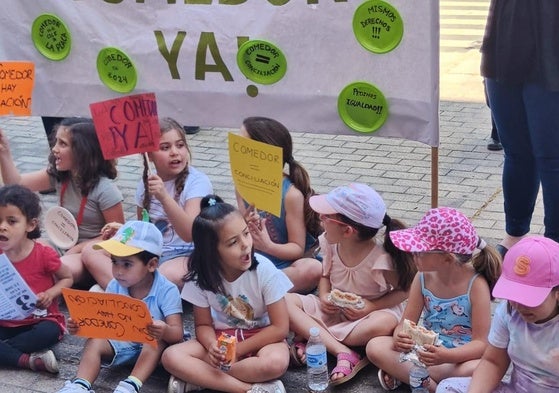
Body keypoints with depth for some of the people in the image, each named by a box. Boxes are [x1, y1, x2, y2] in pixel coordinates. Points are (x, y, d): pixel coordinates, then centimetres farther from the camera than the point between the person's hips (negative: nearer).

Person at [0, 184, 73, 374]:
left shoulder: (44, 255, -11)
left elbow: (67, 278, 3)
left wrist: (50, 294, -17)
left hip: (41, 320, -3)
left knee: (49, 332, -36)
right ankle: (30, 360, -29)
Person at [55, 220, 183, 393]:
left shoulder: (167, 291, -19)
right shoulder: (114, 287, -5)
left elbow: (177, 334, -24)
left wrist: (165, 332, -49)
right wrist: (82, 326, -22)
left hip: (152, 347, -4)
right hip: (121, 343, 4)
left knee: (157, 341, -34)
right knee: (94, 341, -20)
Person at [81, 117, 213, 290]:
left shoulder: (197, 181, -10)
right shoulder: (146, 183, 7)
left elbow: (189, 234, -23)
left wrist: (163, 196, -33)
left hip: (184, 256, -6)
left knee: (168, 275, -41)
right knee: (91, 253, -9)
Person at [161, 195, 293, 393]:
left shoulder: (264, 270, -19)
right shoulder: (201, 276, -13)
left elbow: (280, 328, -15)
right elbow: (203, 325, -2)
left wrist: (237, 351, -19)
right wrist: (213, 347, -25)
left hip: (261, 337, -2)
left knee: (276, 362, -38)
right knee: (170, 357, -24)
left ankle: (197, 377, -22)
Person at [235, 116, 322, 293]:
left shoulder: (291, 194, -14)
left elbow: (297, 248, -12)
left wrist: (268, 246, -31)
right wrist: (245, 229, -23)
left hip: (286, 267, -3)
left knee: (313, 269, -37)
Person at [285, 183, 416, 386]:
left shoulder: (380, 259, -24)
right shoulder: (331, 244, -9)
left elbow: (404, 289, -12)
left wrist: (371, 306, -22)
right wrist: (324, 296, -12)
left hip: (364, 315, -5)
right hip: (334, 310, 5)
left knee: (384, 323, -41)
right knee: (285, 302, -18)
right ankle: (344, 353, -30)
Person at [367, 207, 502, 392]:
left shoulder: (476, 285, -19)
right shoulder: (424, 277, -6)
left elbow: (481, 343, -21)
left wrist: (446, 356, -39)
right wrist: (400, 338, -28)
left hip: (459, 358, -4)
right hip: (425, 350, 4)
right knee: (375, 346, -17)